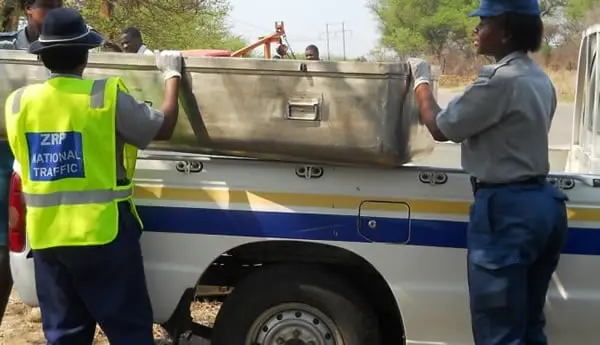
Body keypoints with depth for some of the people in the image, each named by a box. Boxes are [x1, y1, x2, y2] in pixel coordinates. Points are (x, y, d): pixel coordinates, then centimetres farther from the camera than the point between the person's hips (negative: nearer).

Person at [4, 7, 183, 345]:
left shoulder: (18, 102, 2)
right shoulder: (106, 96, -11)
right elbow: (163, 127, -1)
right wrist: (172, 75, 13)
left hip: (46, 237, 5)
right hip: (101, 232, -5)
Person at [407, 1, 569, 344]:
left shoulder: (501, 80, -18)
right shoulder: (539, 79, 11)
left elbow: (440, 128, -9)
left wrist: (421, 81, 6)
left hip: (506, 207, -10)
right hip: (541, 201, 10)